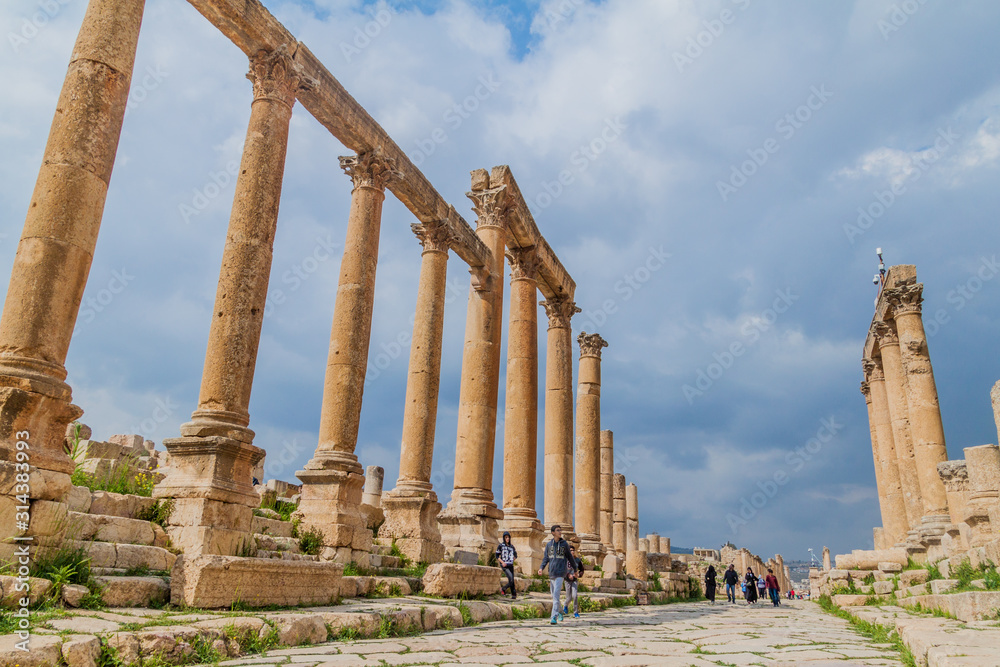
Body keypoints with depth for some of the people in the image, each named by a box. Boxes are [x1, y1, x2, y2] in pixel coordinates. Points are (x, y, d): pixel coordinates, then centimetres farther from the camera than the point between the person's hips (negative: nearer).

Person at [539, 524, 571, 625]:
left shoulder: (564, 544, 1)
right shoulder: (549, 544, 7)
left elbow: (569, 557, 9)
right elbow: (546, 558, 9)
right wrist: (541, 568, -7)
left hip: (560, 573, -4)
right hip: (551, 573, 4)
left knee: (556, 595, -14)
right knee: (554, 596, 14)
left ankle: (554, 617, -14)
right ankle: (560, 612, 36)